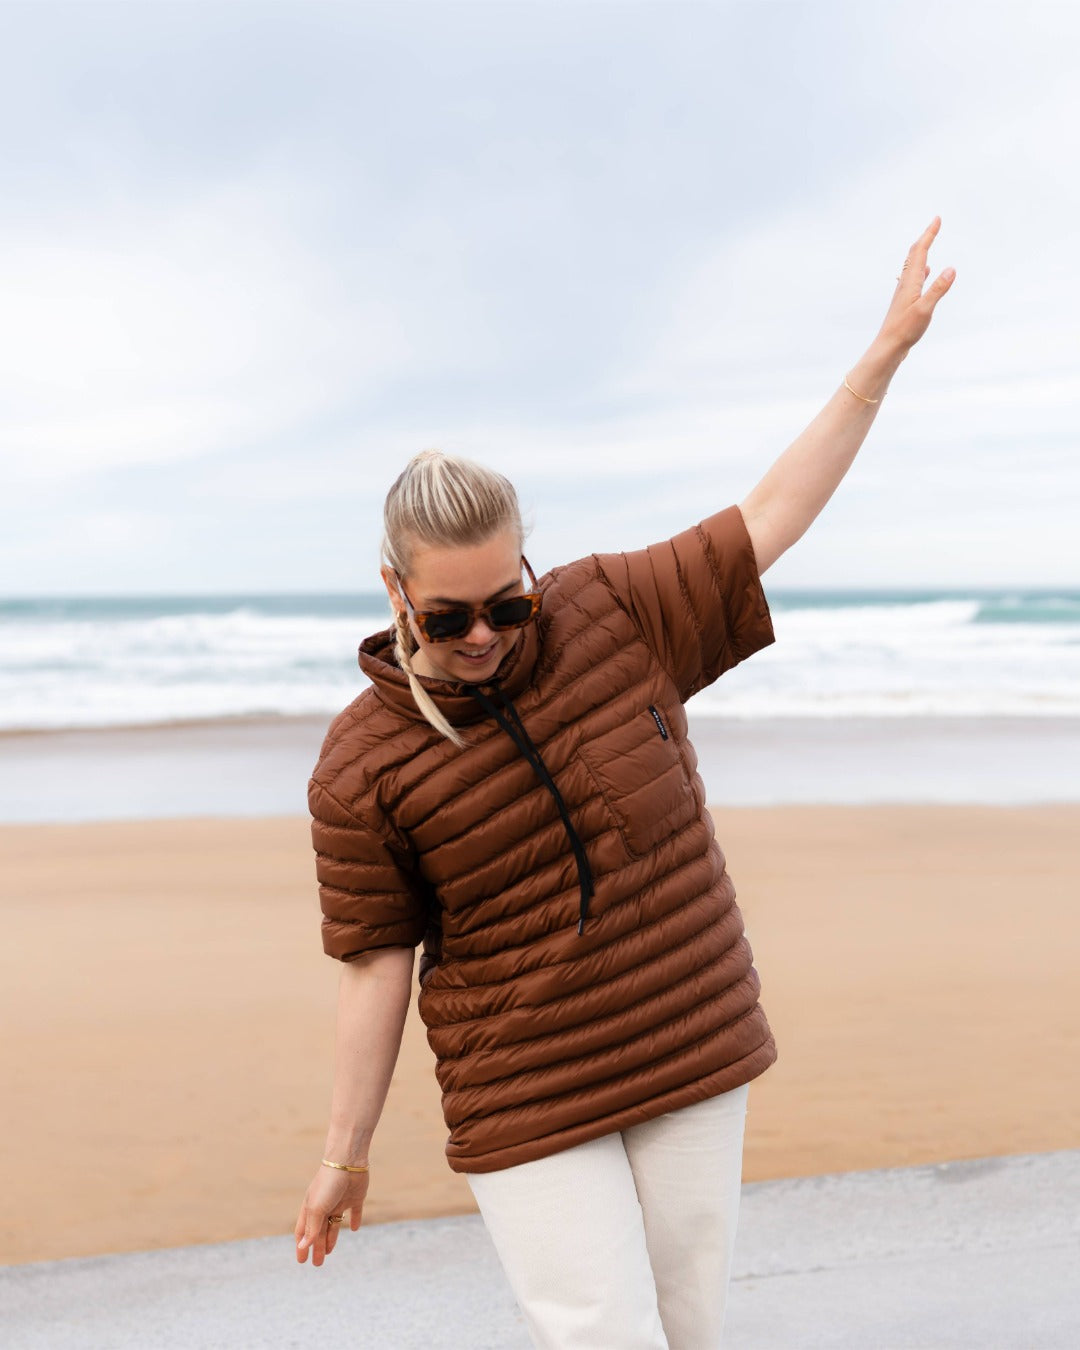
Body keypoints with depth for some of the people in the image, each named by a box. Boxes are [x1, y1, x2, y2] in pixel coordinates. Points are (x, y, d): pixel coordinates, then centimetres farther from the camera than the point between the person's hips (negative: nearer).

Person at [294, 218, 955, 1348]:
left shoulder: (615, 613, -4)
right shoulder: (360, 772, -11)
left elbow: (770, 518, 1)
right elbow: (376, 964, -5)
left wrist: (886, 352, -1)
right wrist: (344, 1159, -1)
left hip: (693, 1060, 3)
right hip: (523, 1104, -3)